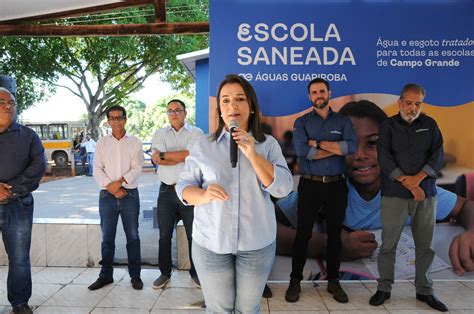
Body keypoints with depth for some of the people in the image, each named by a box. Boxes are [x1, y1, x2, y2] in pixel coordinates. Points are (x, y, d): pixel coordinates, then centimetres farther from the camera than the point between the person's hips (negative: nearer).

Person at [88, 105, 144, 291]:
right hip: (107, 195, 1)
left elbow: (137, 169, -5)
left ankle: (135, 275, 16)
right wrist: (112, 188, -11)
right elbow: (97, 170, 0)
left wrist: (119, 182, -17)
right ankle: (106, 275, 21)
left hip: (130, 194, -1)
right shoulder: (102, 143, 8)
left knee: (132, 236, 5)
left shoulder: (135, 142, 4)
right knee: (107, 237, 9)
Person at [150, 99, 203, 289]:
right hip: (167, 190, 2)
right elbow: (157, 160, -8)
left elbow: (190, 154, -16)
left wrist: (164, 155, -8)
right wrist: (181, 157, -11)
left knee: (193, 234, 7)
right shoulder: (159, 134, 8)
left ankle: (195, 272, 24)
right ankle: (165, 273, 27)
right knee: (164, 235, 11)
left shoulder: (196, 132, 0)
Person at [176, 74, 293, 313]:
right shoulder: (203, 145, -1)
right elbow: (184, 186, 0)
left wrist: (253, 155, -19)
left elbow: (283, 188, -9)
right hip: (210, 242, 0)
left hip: (257, 243, 1)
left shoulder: (268, 144, 0)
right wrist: (204, 195, -21)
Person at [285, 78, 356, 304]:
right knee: (303, 233, 4)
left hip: (336, 185, 2)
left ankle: (333, 281, 25)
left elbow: (351, 147, -12)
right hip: (310, 184, -1)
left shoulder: (343, 121, 6)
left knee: (335, 234, 11)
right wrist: (335, 148, -12)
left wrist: (318, 143, -13)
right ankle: (295, 280, 17)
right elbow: (301, 150, -17)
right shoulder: (302, 122, 2)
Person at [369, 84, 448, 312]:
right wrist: (407, 183, -14)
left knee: (425, 244, 9)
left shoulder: (430, 125, 9)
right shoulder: (388, 126, 3)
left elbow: (438, 155, 0)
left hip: (426, 193, 3)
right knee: (388, 243, 2)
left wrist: (418, 178, -16)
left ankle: (424, 290, 24)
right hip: (394, 194, -2)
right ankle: (384, 288, 15)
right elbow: (384, 158, -8)